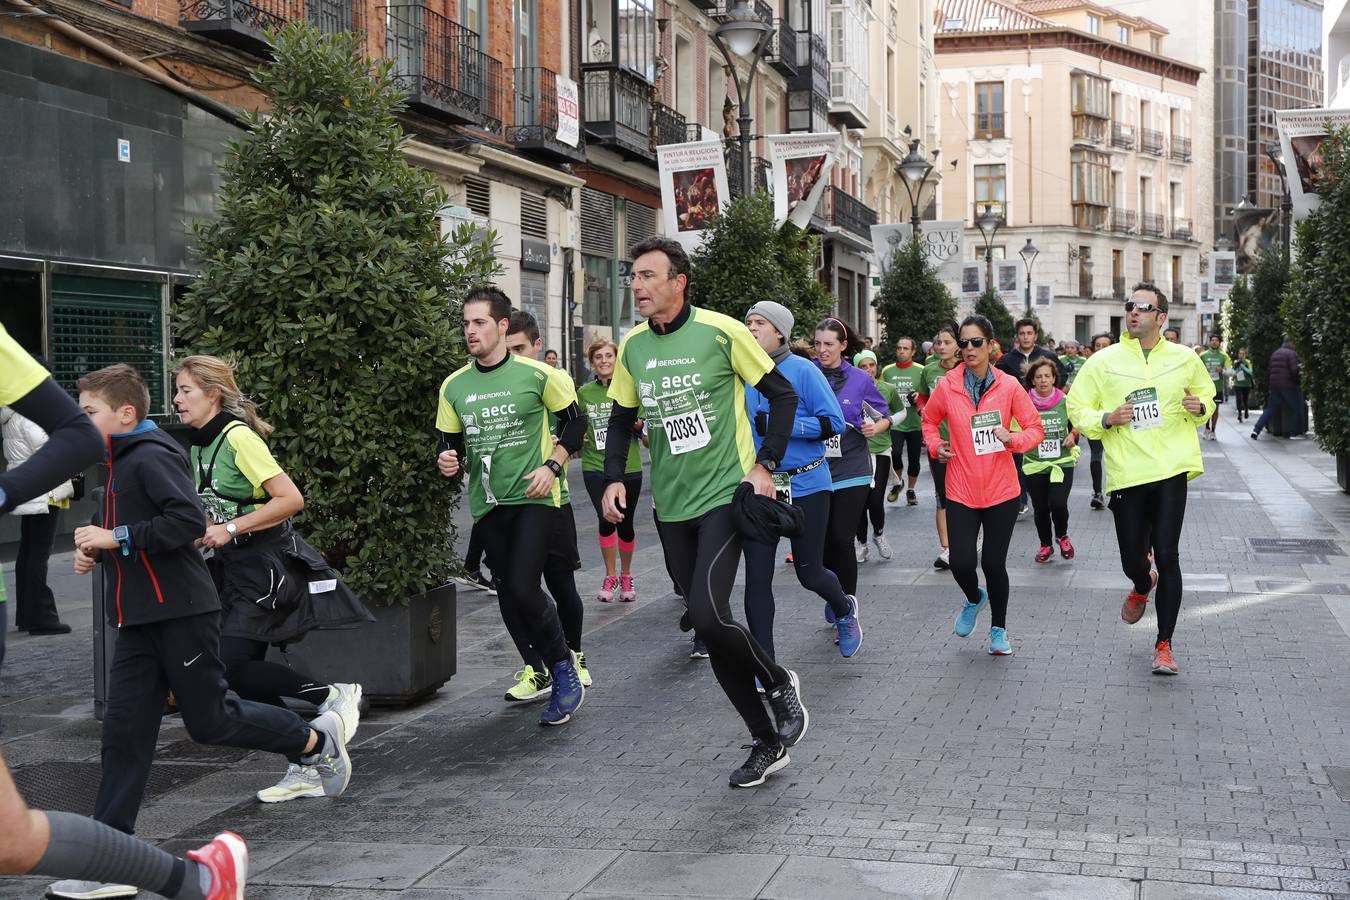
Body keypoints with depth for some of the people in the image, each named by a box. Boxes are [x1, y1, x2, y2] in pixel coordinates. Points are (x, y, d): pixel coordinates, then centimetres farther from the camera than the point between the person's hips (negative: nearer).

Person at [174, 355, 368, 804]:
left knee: (231, 666, -17)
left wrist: (231, 529, -20)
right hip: (231, 568, 9)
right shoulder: (198, 446, 12)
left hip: (264, 566, -9)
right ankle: (305, 771, 11)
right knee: (247, 674, 3)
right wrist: (202, 534, 5)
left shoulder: (239, 437, -14)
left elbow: (291, 499, -21)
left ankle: (335, 693, -3)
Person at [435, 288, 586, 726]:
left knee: (522, 589, -18)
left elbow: (575, 422, 2)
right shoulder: (454, 386, 5)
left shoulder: (536, 374, -7)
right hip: (487, 505, 5)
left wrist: (552, 466, -11)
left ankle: (563, 665, 4)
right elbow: (449, 445, 13)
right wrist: (447, 463, -10)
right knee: (509, 598, 8)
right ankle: (549, 671, 28)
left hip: (534, 498, -5)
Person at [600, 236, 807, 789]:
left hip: (725, 495, -6)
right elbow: (622, 419, 18)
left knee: (708, 615, -22)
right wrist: (614, 479, 4)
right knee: (708, 626, 6)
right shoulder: (632, 346, 5)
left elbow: (783, 395, -3)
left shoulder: (721, 331, -10)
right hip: (671, 507, 6)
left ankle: (778, 683, 8)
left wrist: (766, 465, -10)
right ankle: (767, 743, 20)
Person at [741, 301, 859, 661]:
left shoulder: (802, 371, -9)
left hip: (805, 485, -3)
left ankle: (844, 609, 43)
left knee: (809, 573, 8)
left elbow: (834, 423, -13)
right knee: (757, 577, -3)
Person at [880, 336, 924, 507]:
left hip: (915, 423, 0)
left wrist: (920, 398, -15)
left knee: (914, 459, 7)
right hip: (895, 423, 0)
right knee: (895, 454, -16)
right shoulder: (887, 371, 5)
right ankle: (897, 483, 13)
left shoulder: (920, 371, -1)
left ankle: (911, 490, 28)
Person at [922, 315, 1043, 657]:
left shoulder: (1009, 386, -5)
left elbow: (1036, 429, 1)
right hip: (961, 491, 1)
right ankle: (974, 598, 29)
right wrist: (935, 445, -2)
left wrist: (1013, 439, -18)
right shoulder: (947, 386, -2)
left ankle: (998, 628, 26)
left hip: (1001, 491, -1)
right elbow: (929, 420, 16)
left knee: (994, 563, 4)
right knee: (961, 562, -7)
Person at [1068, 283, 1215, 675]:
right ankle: (1142, 587, 46)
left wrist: (1200, 407, -2)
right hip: (1126, 473, 0)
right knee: (1132, 559, 5)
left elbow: (1207, 394, 21)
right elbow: (1076, 409, 5)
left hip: (1170, 469, 0)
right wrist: (1107, 418, -14)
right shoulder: (1104, 361, 1)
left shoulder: (1185, 358, 6)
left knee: (1166, 555, -6)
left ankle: (1164, 644, 6)